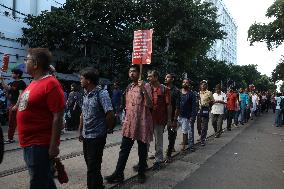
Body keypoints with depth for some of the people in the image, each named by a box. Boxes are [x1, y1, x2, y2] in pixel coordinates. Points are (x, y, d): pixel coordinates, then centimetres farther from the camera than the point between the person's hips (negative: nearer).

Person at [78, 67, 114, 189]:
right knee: (90, 164, 20)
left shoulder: (101, 93, -16)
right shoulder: (86, 94, 7)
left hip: (97, 137, -8)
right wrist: (80, 131, 15)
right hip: (86, 136, 8)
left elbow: (110, 114, -20)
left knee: (93, 167, 1)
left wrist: (107, 128, -6)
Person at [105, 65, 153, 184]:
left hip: (142, 122, -5)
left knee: (142, 150, 8)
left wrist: (143, 89, -28)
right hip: (129, 122, 5)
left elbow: (149, 105, -18)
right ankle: (118, 174, 14)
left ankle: (141, 173, 24)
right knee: (124, 149, 6)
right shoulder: (129, 87, 12)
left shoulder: (145, 86, -7)